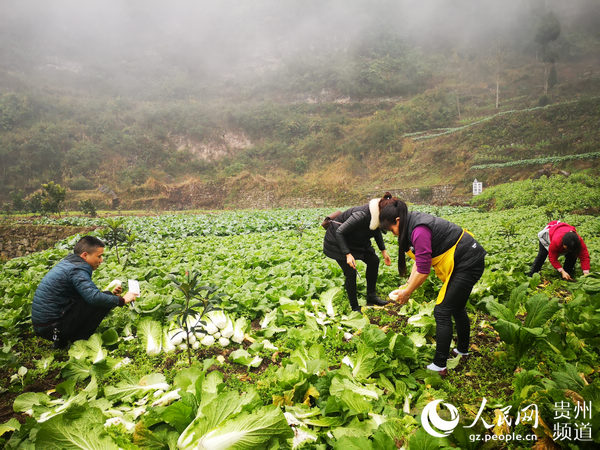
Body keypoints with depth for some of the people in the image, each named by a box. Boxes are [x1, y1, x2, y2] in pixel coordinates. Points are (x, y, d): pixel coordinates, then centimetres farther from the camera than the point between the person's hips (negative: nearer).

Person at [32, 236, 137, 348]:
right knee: (102, 302, -14)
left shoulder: (67, 263, 13)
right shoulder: (77, 269, -17)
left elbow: (88, 293, 20)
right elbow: (94, 297, -31)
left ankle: (61, 339, 12)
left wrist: (111, 294, 9)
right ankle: (78, 341, -2)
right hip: (52, 326, -10)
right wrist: (121, 300, -19)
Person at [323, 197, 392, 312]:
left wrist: (383, 251, 5)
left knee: (373, 260, 0)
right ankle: (355, 308, 3)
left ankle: (371, 297, 11)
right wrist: (348, 254, -36)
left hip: (354, 240, 8)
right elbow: (339, 232, -31)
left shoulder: (377, 215, -11)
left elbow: (377, 230, 12)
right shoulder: (362, 215, -36)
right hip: (336, 239, -8)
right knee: (350, 273, -11)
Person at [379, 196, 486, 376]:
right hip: (470, 261, 10)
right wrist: (408, 285, 5)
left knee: (442, 312, -7)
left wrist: (407, 292, -11)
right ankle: (462, 349, 43)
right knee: (457, 308, 24)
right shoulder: (415, 223, 5)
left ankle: (439, 366, 1)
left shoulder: (420, 231, -26)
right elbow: (420, 260, 10)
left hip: (468, 264, -10)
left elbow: (423, 270, -24)